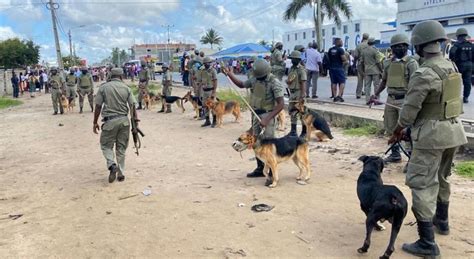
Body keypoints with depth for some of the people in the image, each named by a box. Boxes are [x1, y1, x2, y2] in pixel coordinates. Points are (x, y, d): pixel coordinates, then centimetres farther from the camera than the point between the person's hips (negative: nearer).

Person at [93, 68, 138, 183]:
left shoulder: (103, 87, -1)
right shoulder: (126, 87, 3)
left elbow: (98, 106, -2)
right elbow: (132, 106, 0)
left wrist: (95, 122, 6)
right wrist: (135, 120, 9)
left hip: (110, 121, -2)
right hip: (124, 120, 2)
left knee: (106, 145, 13)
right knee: (121, 148, 12)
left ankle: (112, 165, -10)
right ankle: (121, 173, 17)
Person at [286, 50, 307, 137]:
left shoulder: (301, 69, -13)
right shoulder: (291, 68, 12)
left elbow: (303, 83, -18)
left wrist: (302, 95, -23)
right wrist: (287, 81, -4)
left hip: (299, 92, -9)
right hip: (292, 92, 9)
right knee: (292, 111, 12)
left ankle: (304, 131, 7)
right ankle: (293, 130, 21)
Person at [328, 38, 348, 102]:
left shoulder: (330, 50, 11)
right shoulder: (340, 49, -10)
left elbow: (328, 58, 18)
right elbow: (344, 59, -15)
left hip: (332, 68, 6)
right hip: (339, 68, -6)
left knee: (334, 83, 9)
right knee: (342, 82, -2)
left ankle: (334, 96, 9)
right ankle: (339, 95, -12)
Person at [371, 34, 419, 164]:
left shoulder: (411, 63, -9)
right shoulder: (388, 63, 10)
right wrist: (376, 94, 7)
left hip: (404, 100, -7)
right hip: (390, 99, 7)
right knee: (391, 128, 14)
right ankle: (395, 154, 28)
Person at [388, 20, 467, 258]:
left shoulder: (424, 73, -19)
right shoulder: (452, 67, 7)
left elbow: (409, 109, -16)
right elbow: (453, 99, 13)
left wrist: (398, 131, 1)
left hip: (431, 134, -9)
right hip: (454, 130, 9)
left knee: (422, 184, -4)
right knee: (441, 178, 25)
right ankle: (441, 221, 43)